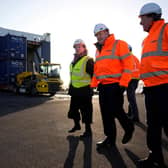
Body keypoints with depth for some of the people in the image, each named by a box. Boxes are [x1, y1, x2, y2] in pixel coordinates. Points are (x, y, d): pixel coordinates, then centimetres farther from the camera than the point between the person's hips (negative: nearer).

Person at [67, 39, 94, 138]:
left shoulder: (88, 60, -12)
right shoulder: (74, 61, 15)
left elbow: (93, 75, -14)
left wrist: (92, 85, -15)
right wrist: (71, 87, 20)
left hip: (84, 90, -8)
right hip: (74, 90, 9)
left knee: (86, 111, 0)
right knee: (73, 109, 17)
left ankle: (88, 130, 13)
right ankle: (77, 125, 37)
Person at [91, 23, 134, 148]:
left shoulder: (119, 44, -2)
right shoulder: (99, 49, 20)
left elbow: (128, 65, -10)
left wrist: (123, 84, -17)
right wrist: (93, 85, 13)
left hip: (115, 85, -7)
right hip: (102, 86, 7)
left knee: (116, 110, -5)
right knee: (106, 113, 8)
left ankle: (129, 128, 24)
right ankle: (110, 138, 20)